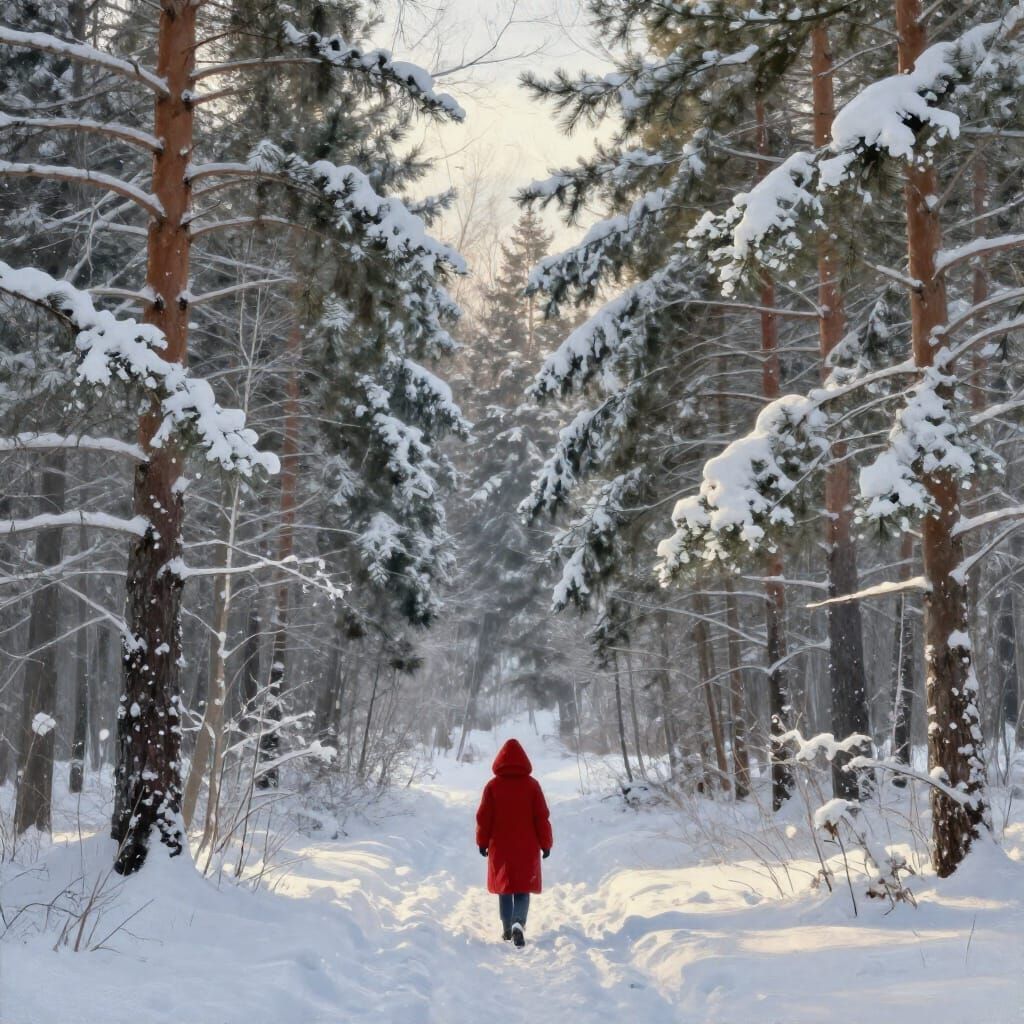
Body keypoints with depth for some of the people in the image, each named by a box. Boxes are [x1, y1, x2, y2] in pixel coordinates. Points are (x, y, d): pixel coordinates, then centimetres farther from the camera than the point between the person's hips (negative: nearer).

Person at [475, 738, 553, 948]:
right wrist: (546, 843, 6)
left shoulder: (493, 786, -6)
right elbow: (542, 817, -3)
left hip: (500, 848, 1)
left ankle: (507, 930, 19)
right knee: (523, 889, 5)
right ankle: (518, 923, -19)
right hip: (527, 848, -1)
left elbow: (483, 817, -2)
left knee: (504, 888, 15)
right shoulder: (532, 785, -6)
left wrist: (482, 842, 11)